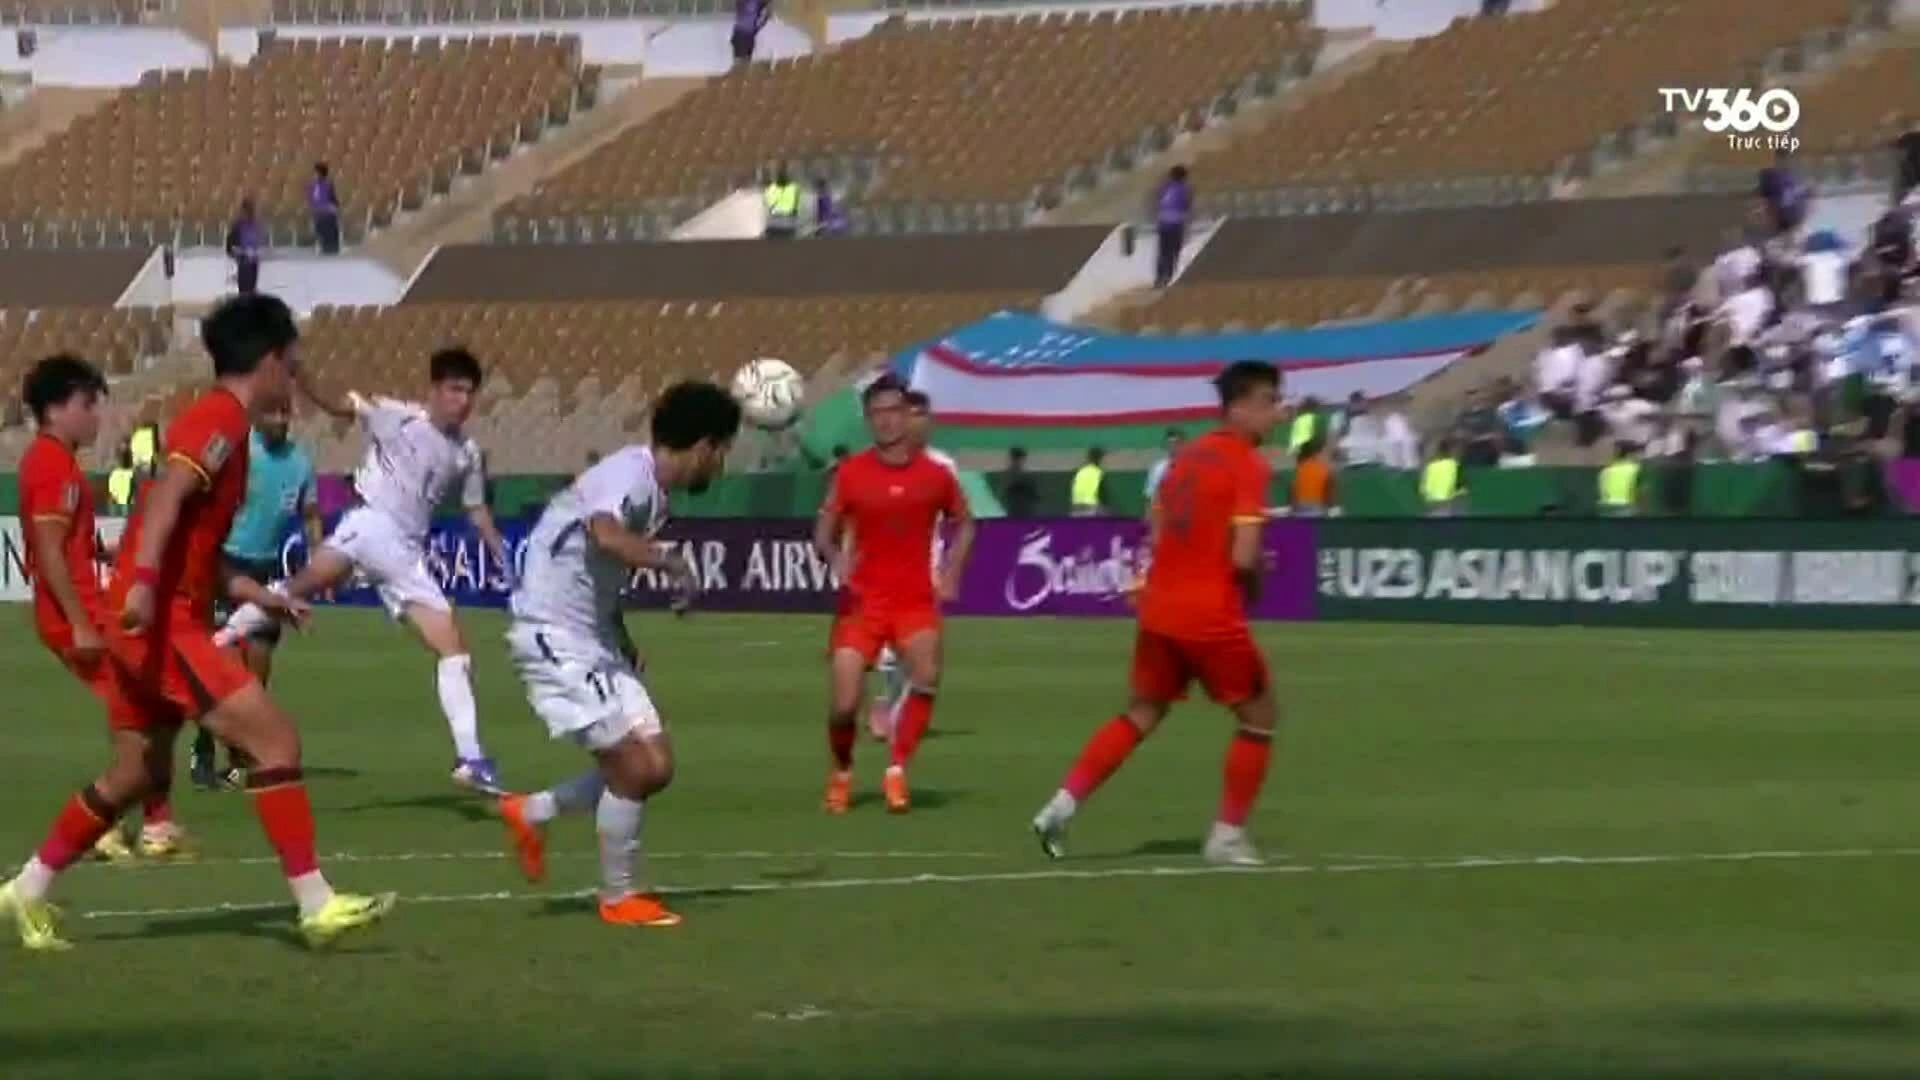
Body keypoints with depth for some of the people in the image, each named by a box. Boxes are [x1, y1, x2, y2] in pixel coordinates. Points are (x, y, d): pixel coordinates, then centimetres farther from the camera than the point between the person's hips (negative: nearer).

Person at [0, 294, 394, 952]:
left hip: (161, 619, 10)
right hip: (163, 620, -10)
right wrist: (144, 581, -38)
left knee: (140, 774, 18)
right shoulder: (221, 420, -11)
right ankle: (317, 906, -15)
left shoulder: (214, 420, 20)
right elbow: (167, 497, -26)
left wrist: (255, 594, 28)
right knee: (275, 738, -13)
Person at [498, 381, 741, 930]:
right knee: (635, 765, -9)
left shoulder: (652, 491, 11)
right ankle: (618, 897, 6)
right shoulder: (630, 473, -18)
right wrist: (671, 561, -30)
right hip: (554, 638, -10)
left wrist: (623, 643, 15)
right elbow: (605, 534, -41)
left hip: (594, 638, 10)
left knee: (656, 765, 6)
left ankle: (531, 812, 20)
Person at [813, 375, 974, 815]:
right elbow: (824, 531, 4)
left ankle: (897, 771, -10)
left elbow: (964, 524, 17)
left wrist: (951, 572, 3)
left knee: (927, 676, -26)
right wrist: (837, 559, -17)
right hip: (863, 599, 0)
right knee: (844, 704, -7)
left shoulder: (935, 475, 1)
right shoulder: (851, 473, -2)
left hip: (915, 598, 0)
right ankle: (842, 773, 23)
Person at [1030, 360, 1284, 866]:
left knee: (1142, 714, 20)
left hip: (1160, 609, 7)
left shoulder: (1189, 455, 12)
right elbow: (1244, 557, -20)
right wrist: (1252, 586, 1)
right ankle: (1227, 835, 9)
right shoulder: (1249, 467, -13)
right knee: (1259, 715, 10)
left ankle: (1061, 806, 9)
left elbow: (1156, 535, 17)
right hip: (1212, 615, -7)